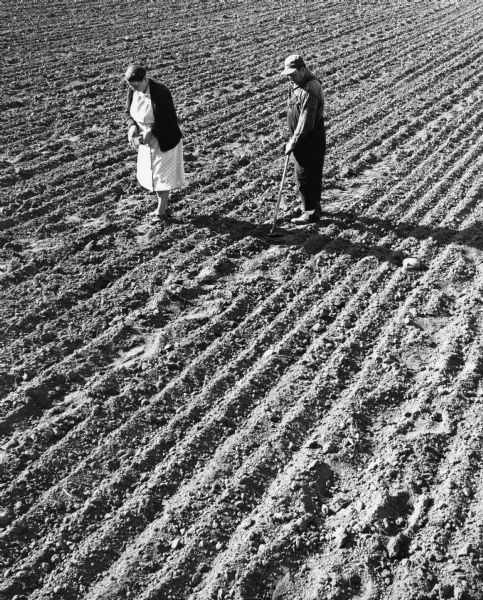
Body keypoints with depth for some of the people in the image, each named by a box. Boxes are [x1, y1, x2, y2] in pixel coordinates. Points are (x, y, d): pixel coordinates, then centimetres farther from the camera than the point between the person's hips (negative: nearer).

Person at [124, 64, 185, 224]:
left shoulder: (160, 92, -26)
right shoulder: (132, 91, -8)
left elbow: (170, 119, -22)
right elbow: (128, 113, 5)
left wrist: (151, 132, -29)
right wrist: (132, 126, -17)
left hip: (164, 140, -6)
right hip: (146, 139, 6)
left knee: (162, 174, 6)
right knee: (150, 173, 14)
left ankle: (161, 210, 20)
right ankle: (163, 204, 31)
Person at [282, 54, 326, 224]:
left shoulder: (310, 91, -24)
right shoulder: (297, 83, 8)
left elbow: (306, 122, -26)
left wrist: (293, 143, -20)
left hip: (310, 140, -10)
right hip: (301, 138, 10)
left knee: (305, 176, -3)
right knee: (309, 175, 18)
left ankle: (311, 212, 7)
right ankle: (312, 206, 32)